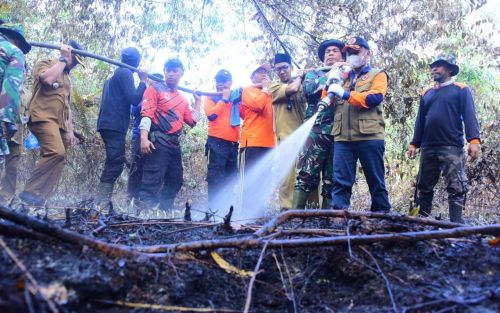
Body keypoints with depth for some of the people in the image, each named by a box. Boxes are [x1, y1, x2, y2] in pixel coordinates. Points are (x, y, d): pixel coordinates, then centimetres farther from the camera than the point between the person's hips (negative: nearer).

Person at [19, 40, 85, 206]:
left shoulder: (67, 77, 29)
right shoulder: (45, 63, 6)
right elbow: (47, 79, -18)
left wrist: (70, 130, 20)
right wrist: (63, 59, -6)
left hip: (59, 123, 9)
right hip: (43, 117, -9)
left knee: (59, 158, -2)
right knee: (56, 153, -27)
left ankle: (40, 196, -2)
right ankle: (31, 192, -21)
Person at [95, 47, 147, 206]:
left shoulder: (116, 73, 23)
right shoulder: (125, 73, -7)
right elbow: (134, 99, -15)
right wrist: (143, 81, -3)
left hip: (109, 124, 10)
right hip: (115, 125, -10)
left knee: (112, 163, 12)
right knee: (116, 163, -12)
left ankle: (101, 202, 12)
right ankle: (102, 202, -16)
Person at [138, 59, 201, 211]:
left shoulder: (182, 99, 21)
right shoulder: (155, 89, 2)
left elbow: (192, 121, 17)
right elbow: (146, 114, -10)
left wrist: (198, 101, 17)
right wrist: (144, 138, -23)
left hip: (175, 143, 8)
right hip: (158, 141, -7)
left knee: (175, 181, 11)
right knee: (153, 180, -14)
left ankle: (165, 211, 20)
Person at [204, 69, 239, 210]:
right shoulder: (211, 97, 8)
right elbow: (211, 114, -10)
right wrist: (224, 99, -4)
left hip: (233, 143, 5)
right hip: (216, 142, -5)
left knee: (231, 176, 6)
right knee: (215, 176, -9)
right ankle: (213, 206, -10)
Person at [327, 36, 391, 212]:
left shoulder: (377, 75, 9)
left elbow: (375, 98, -10)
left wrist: (345, 94, -15)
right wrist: (330, 85, -3)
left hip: (369, 137, -3)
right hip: (343, 138, 3)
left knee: (376, 181, 4)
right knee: (341, 182, -3)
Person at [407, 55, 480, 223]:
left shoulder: (461, 90, 5)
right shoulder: (427, 94, 20)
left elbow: (469, 116, -5)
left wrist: (474, 140, -17)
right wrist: (414, 144, 12)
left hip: (452, 147, -5)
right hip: (428, 147, 5)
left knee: (456, 187, -7)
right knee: (424, 187, 8)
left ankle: (456, 223, -6)